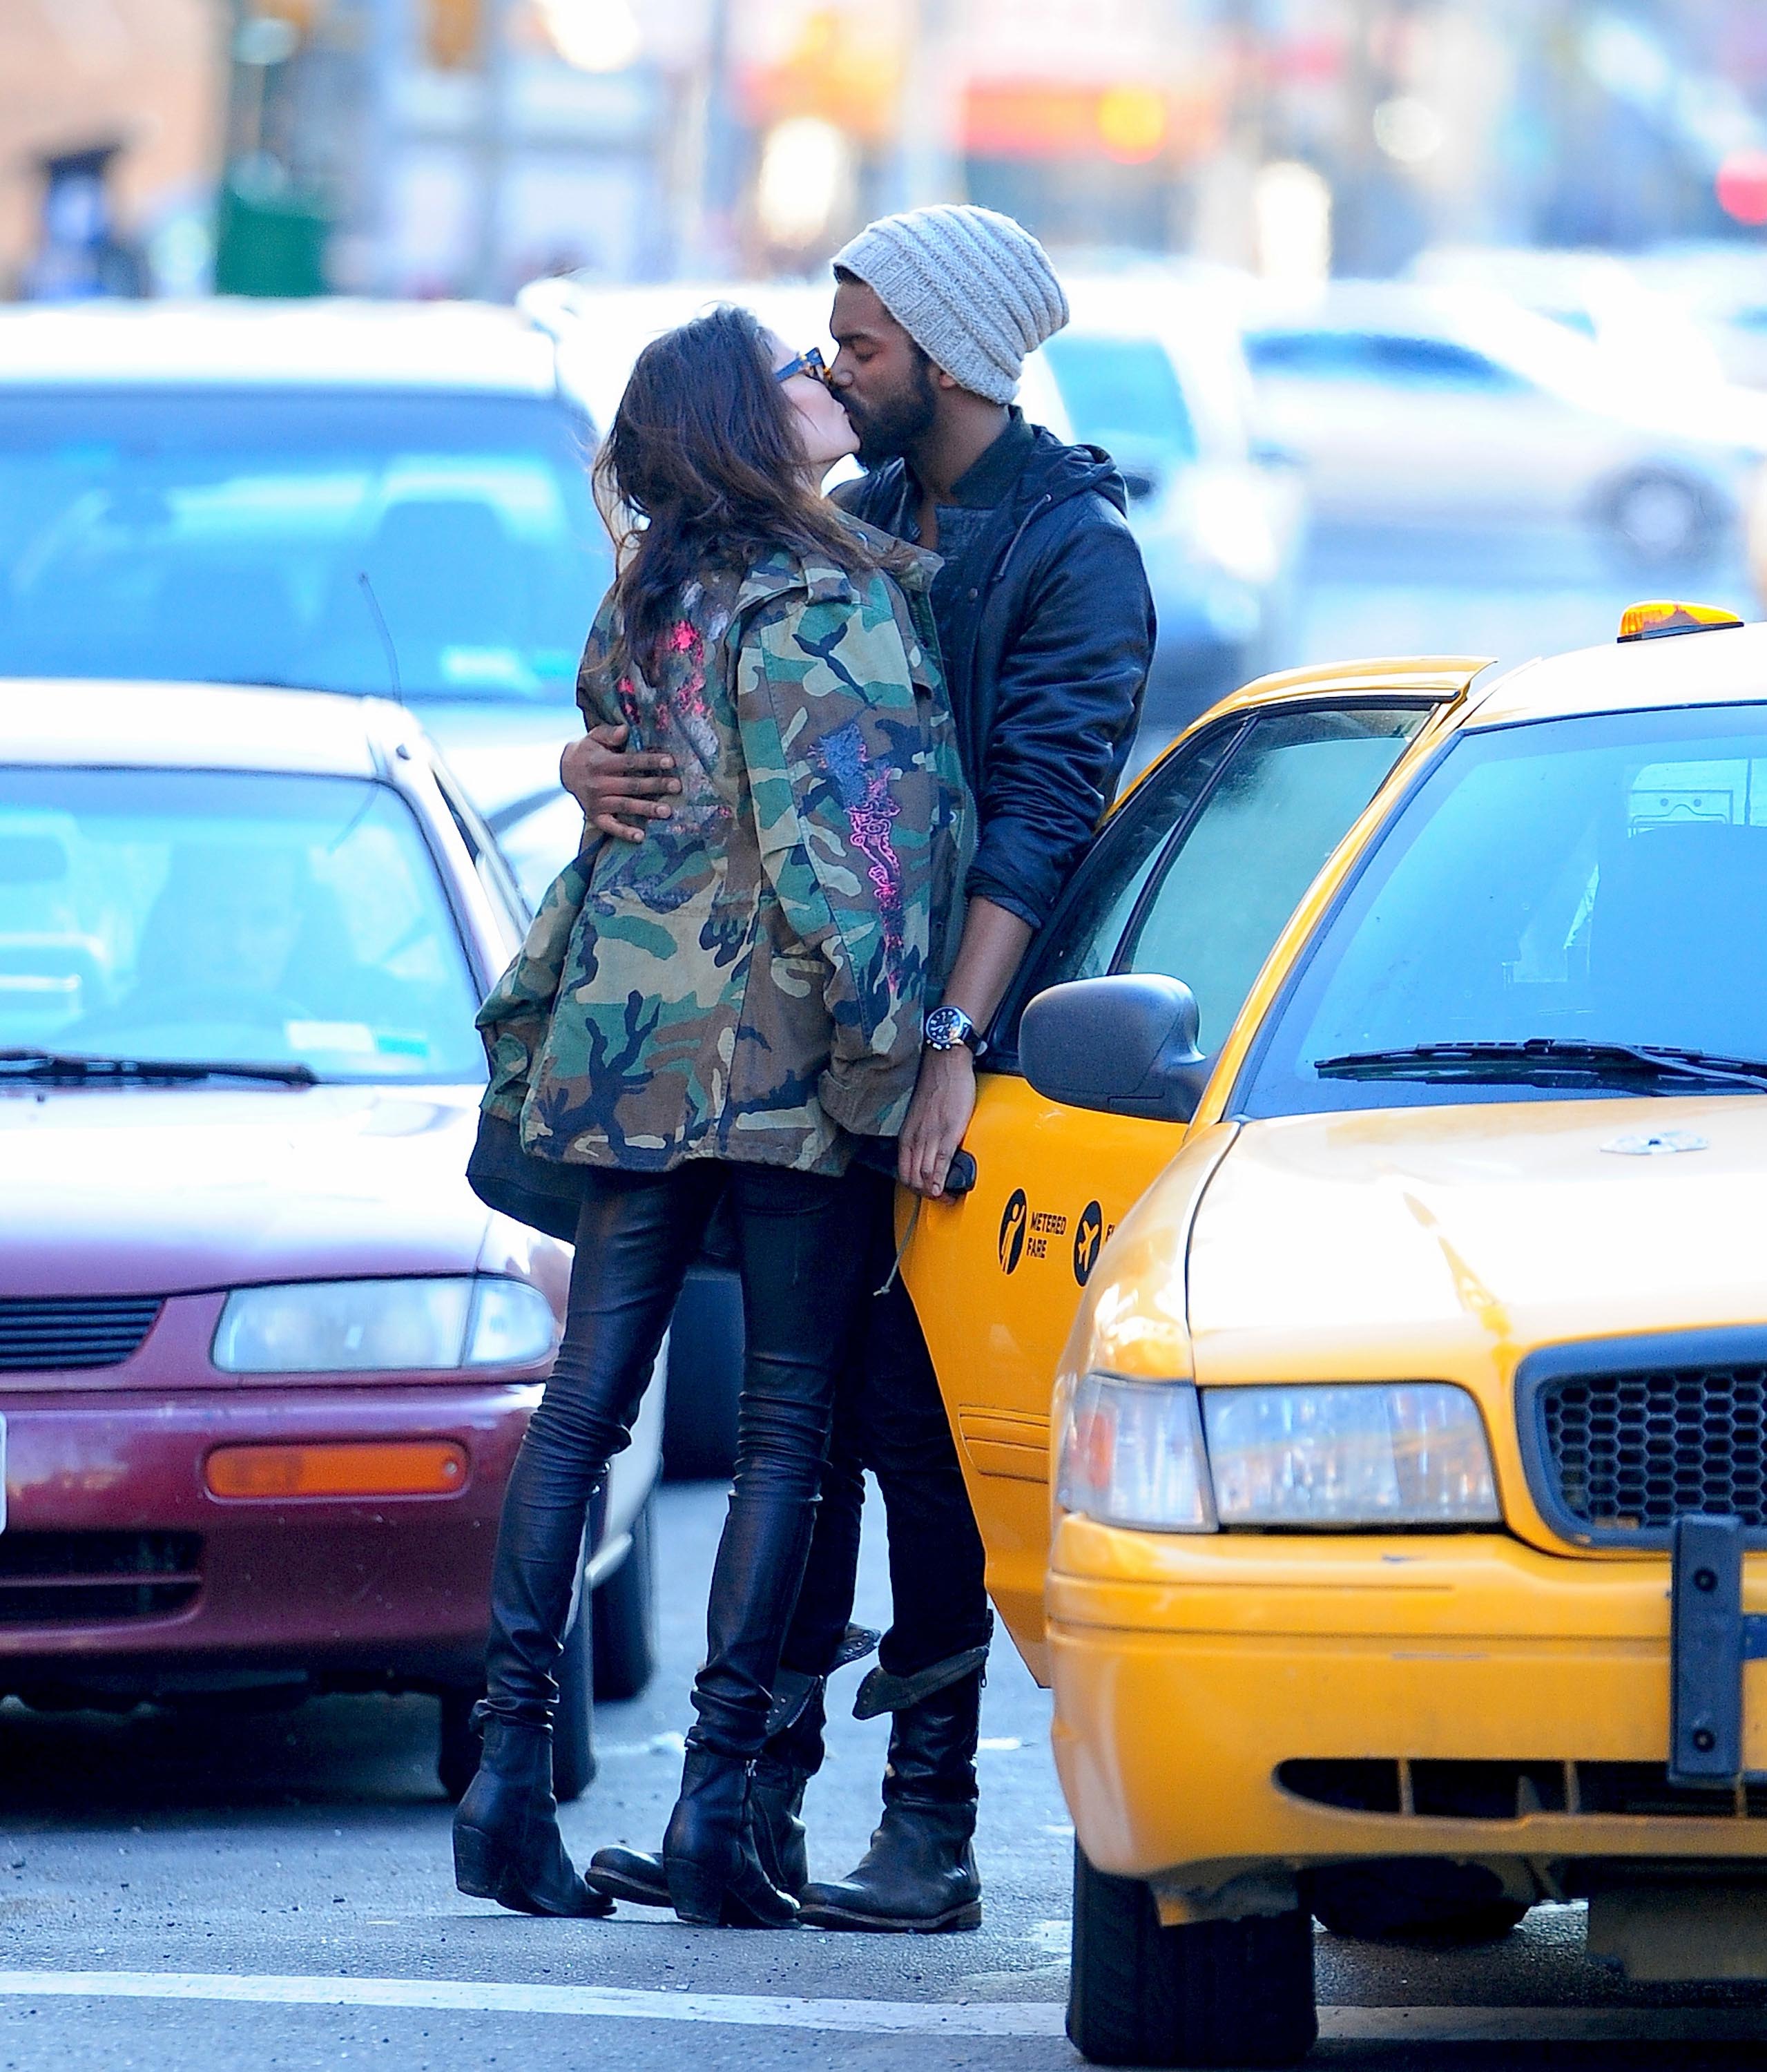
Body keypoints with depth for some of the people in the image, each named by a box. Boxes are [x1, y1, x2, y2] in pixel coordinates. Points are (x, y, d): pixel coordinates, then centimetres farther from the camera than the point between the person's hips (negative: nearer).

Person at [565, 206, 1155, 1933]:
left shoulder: (1073, 547, -9)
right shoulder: (854, 523, 14)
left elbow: (1040, 811, -18)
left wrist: (950, 1042, -27)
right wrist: (594, 765, -12)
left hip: (968, 1041, -7)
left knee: (918, 1422, -6)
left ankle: (931, 1833, -2)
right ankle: (757, 1803, 10)